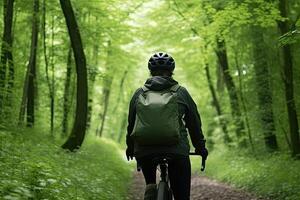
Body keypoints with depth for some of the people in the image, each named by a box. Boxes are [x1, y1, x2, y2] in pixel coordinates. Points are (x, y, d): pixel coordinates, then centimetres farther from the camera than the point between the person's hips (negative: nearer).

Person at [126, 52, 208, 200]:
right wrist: (200, 147, 26)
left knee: (150, 182, 29)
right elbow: (194, 122, 14)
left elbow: (131, 122, 19)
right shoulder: (181, 92, 10)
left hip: (144, 149, 2)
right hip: (176, 149, -1)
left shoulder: (139, 93, 13)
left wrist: (130, 147, 33)